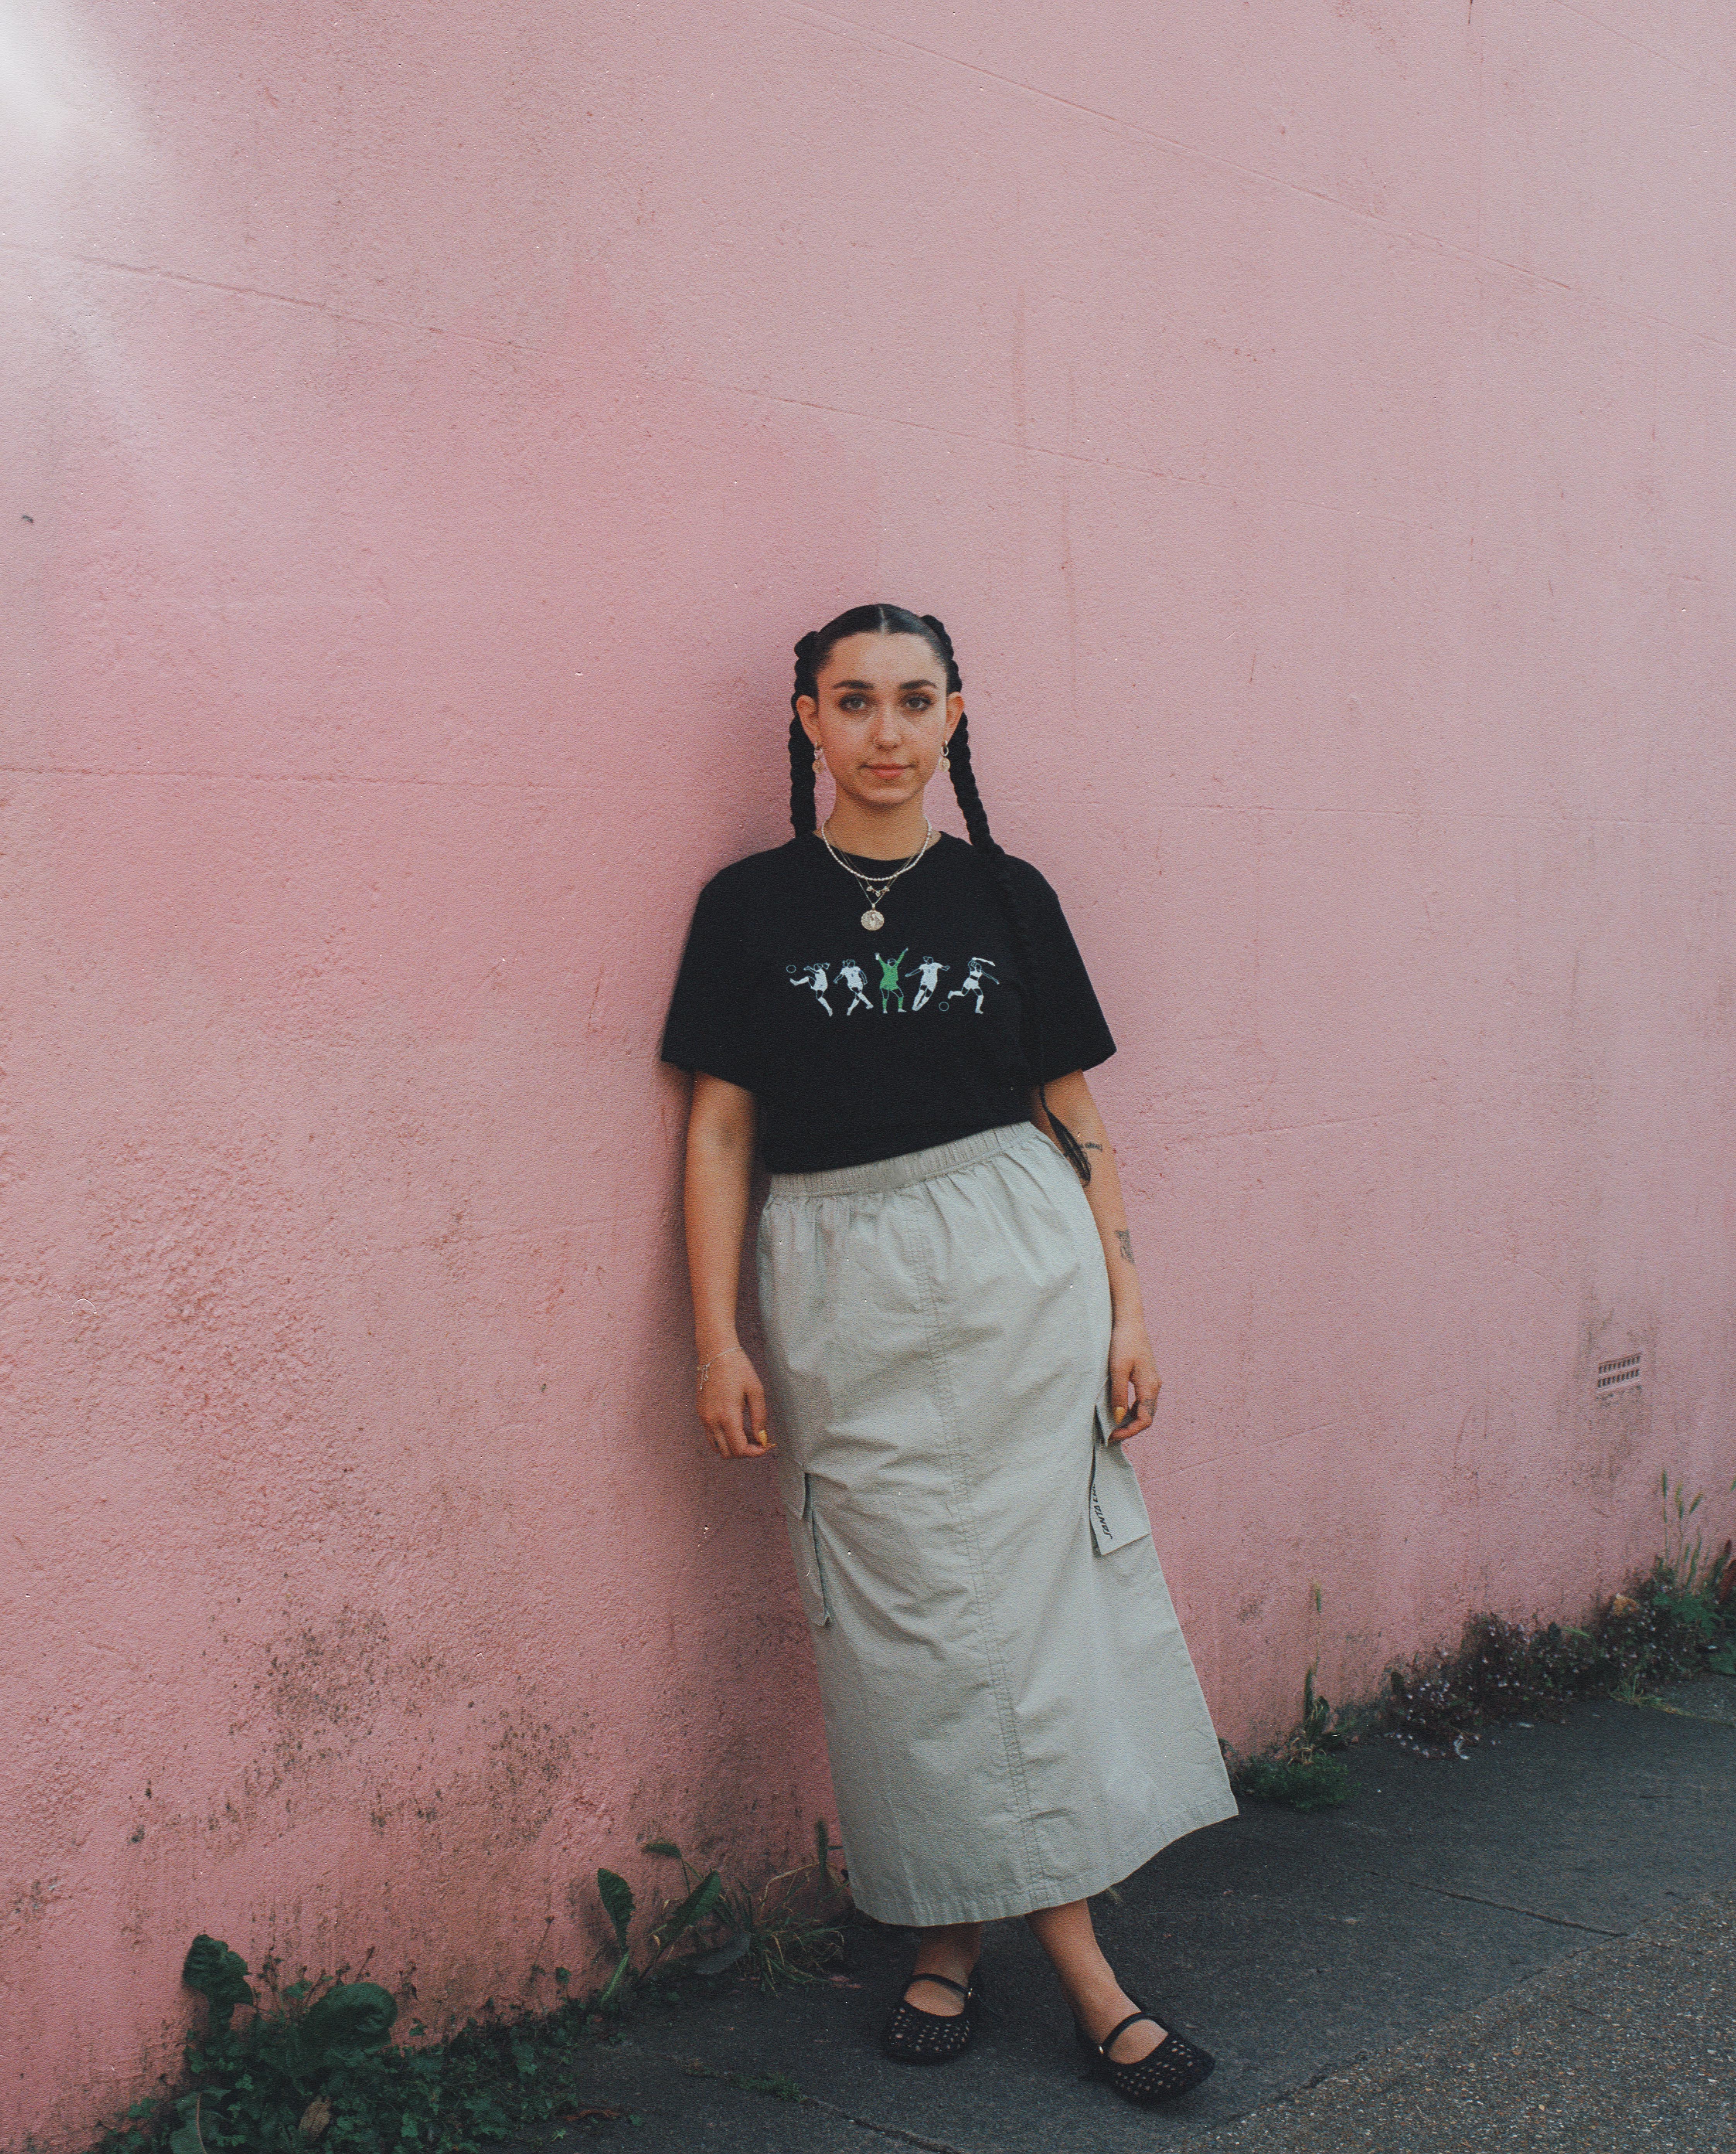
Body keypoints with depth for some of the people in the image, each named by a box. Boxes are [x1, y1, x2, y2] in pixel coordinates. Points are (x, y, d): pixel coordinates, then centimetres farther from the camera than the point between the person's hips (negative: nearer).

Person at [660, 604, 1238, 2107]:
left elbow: (1077, 1118, 8)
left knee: (1022, 1592, -1)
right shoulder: (752, 906, 4)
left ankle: (960, 1934, 14)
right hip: (844, 1291, 0)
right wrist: (720, 1339, -3)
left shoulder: (1006, 896, 6)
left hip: (1016, 1269, 1)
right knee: (915, 1619, 0)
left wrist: (1125, 1307, 2)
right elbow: (721, 1130, 2)